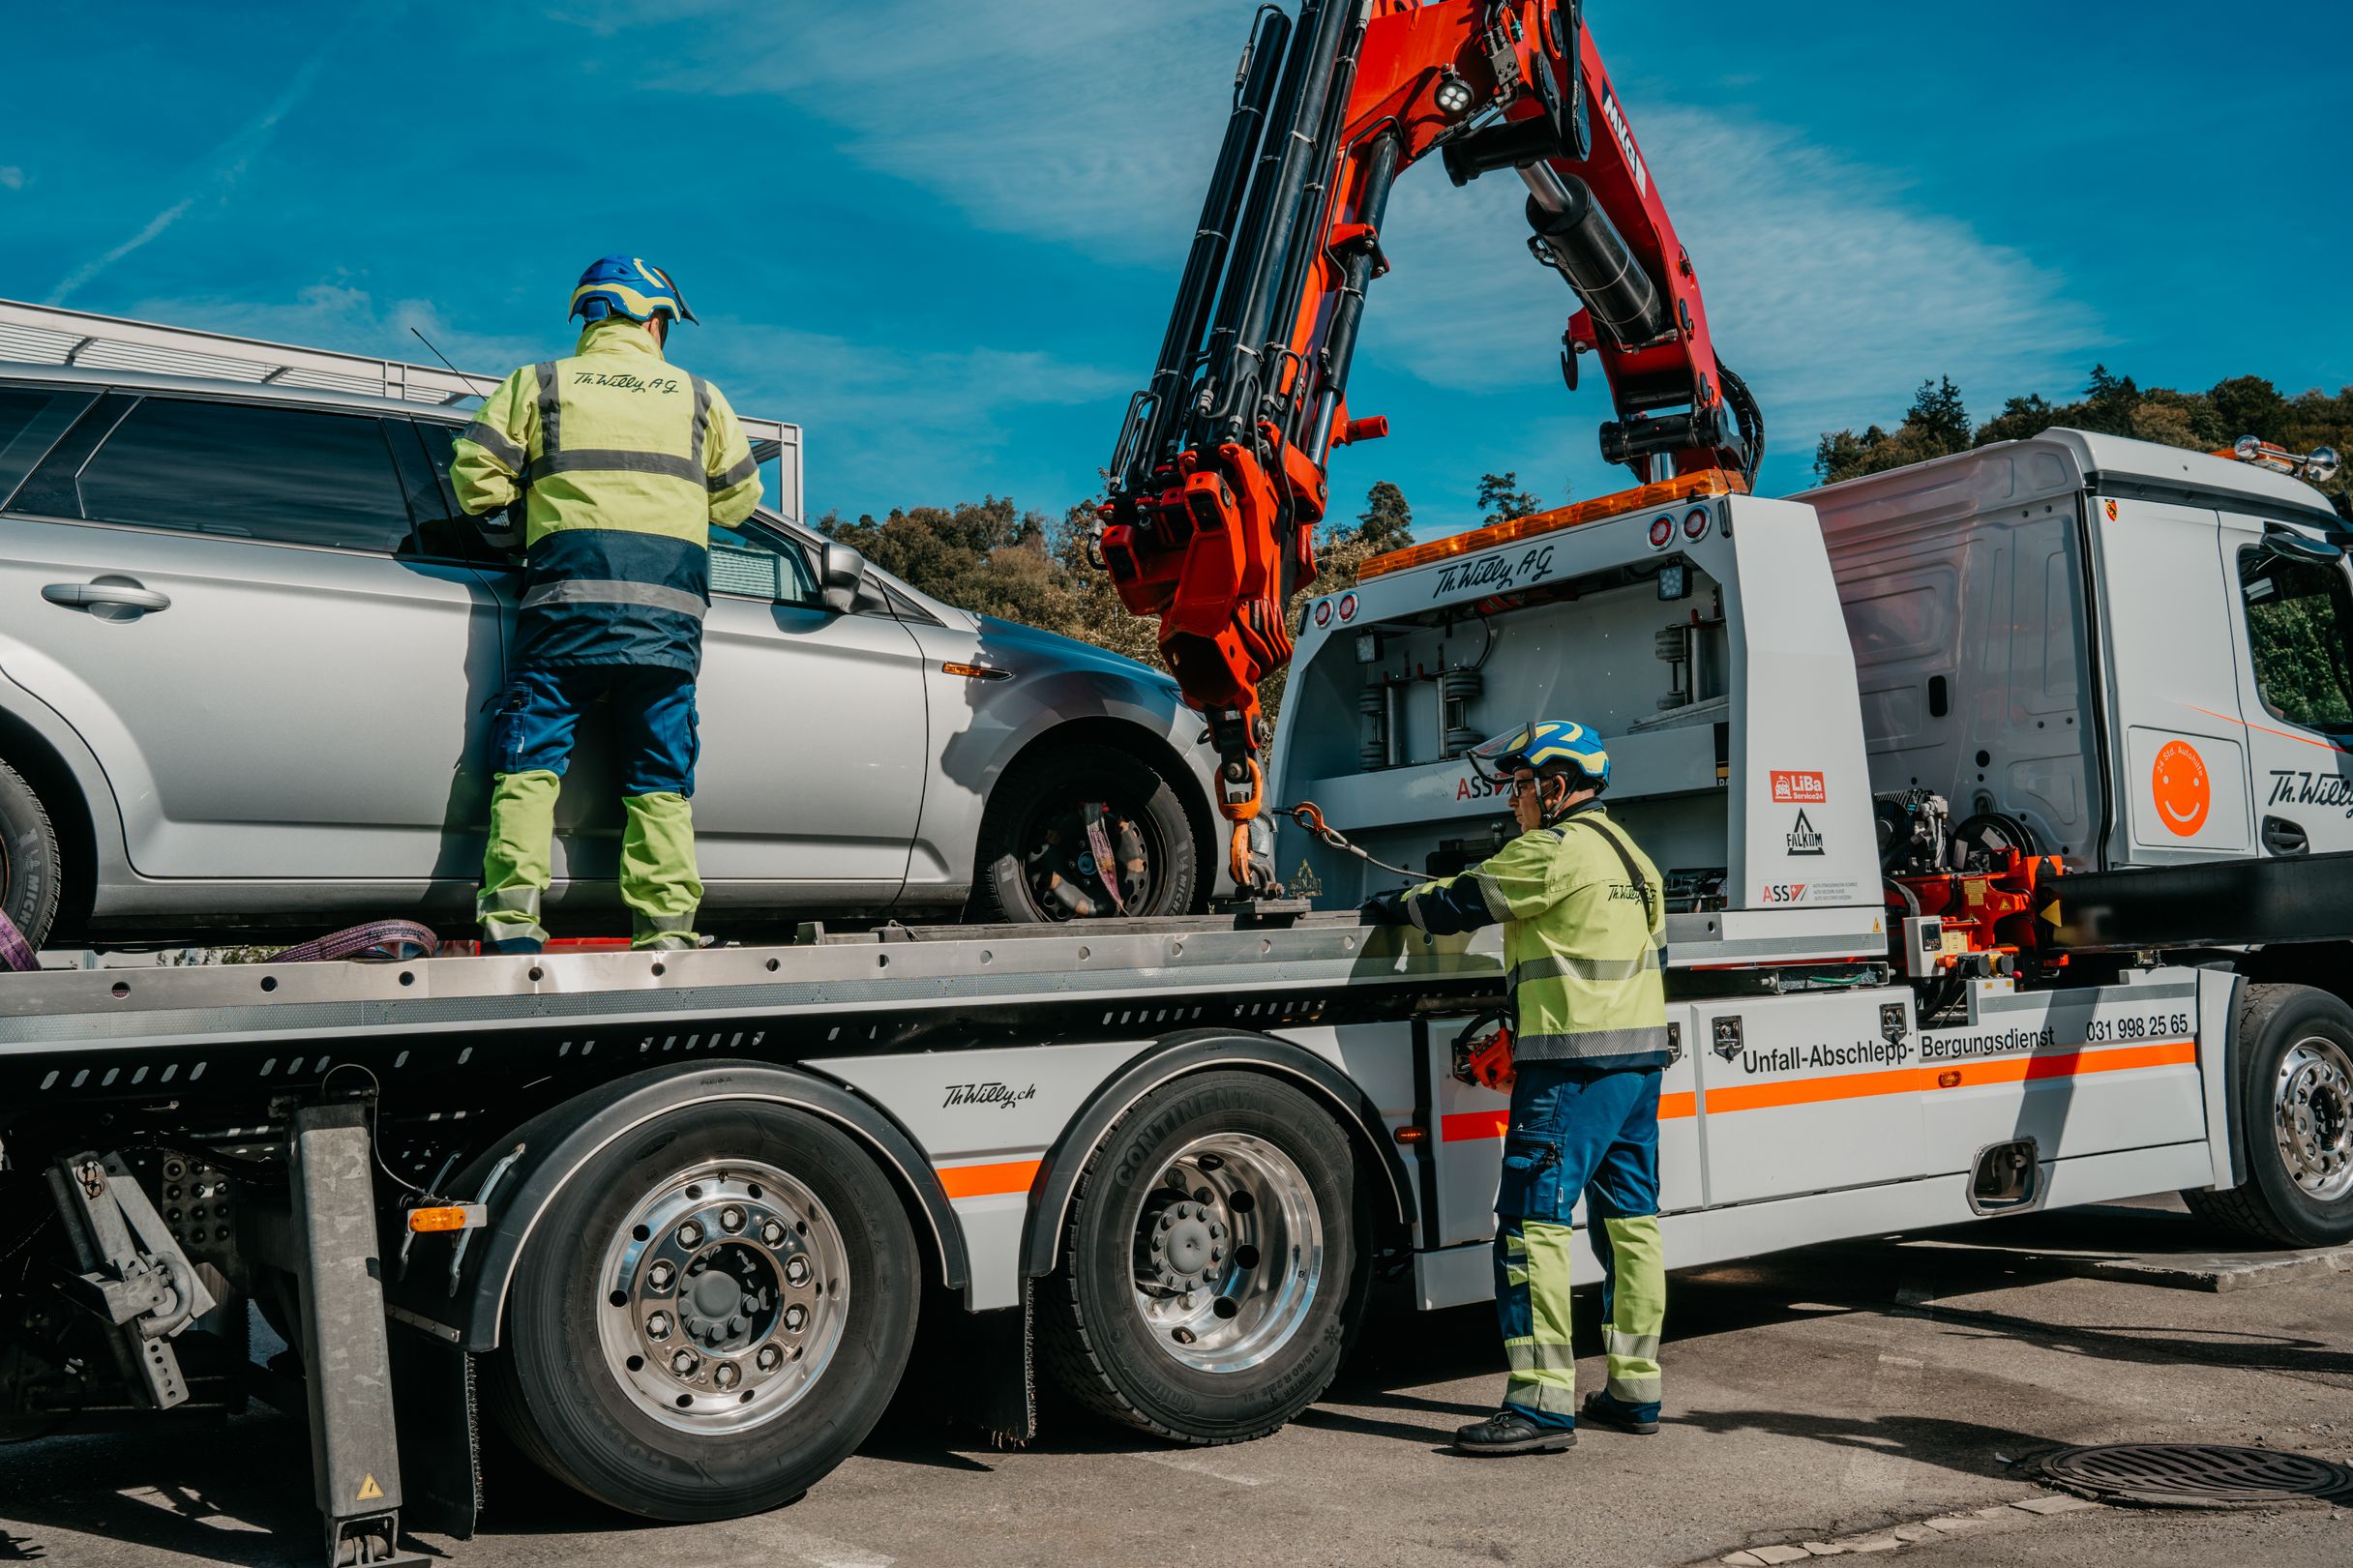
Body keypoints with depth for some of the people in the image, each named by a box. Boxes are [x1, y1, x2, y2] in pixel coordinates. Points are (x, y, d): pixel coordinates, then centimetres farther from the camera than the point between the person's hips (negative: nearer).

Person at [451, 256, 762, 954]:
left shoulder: (538, 384, 11)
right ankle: (666, 929, -1)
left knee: (531, 758, 0)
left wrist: (515, 531, 20)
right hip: (670, 608, 1)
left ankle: (511, 918, -10)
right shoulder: (699, 397, 16)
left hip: (569, 593, -1)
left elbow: (475, 471, 4)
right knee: (661, 777, 4)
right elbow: (740, 495, 21)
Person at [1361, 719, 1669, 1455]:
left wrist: (1392, 907, 10)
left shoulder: (1553, 850, -11)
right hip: (1640, 1055, 10)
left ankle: (1542, 1402, -10)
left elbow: (1458, 903, -7)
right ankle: (1635, 1389, 19)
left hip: (1575, 1062, -10)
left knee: (1532, 1223, -8)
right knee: (1630, 1221, 12)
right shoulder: (1625, 851, 17)